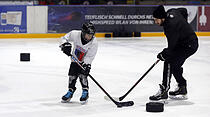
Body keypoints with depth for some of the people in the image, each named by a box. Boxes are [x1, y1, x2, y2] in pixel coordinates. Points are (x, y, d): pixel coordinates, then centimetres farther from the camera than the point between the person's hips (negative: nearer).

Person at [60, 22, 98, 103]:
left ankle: (85, 92, 0)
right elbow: (65, 38, -8)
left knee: (82, 75, -16)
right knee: (72, 75, 0)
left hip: (85, 61, -2)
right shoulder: (75, 34, -23)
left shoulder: (94, 43, -25)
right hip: (75, 60, 3)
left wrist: (86, 64, -35)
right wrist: (65, 45, -27)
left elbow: (89, 56, -24)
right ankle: (70, 91, 16)